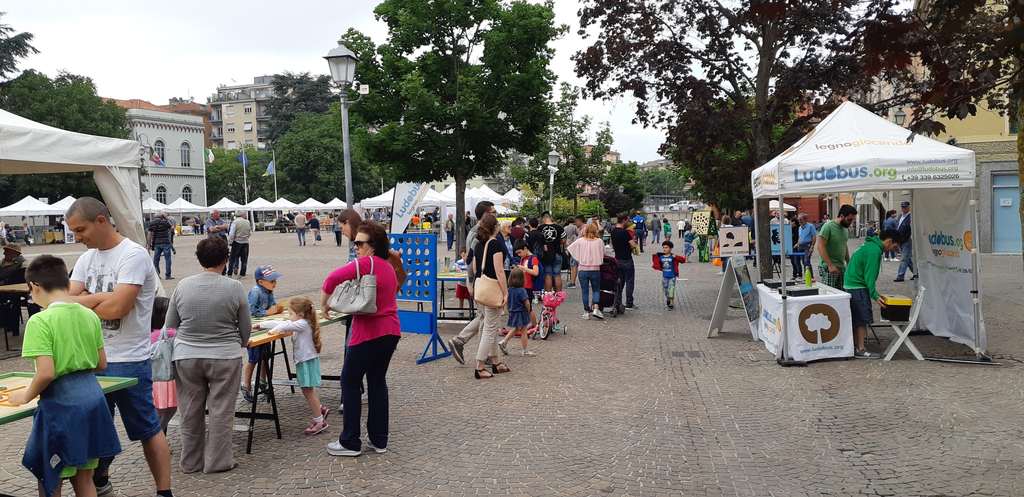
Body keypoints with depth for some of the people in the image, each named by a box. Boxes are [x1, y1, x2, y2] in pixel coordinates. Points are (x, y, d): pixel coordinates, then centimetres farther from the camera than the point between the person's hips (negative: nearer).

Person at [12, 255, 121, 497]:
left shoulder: (40, 321, -14)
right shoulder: (90, 315, 5)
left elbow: (46, 372, -20)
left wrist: (27, 395, -3)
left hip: (61, 404, -6)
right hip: (93, 396, 6)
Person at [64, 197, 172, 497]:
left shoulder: (134, 255, -14)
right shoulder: (87, 259, 10)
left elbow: (117, 307, -22)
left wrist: (81, 304, -6)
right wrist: (102, 298, -15)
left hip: (128, 360, -7)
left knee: (147, 429, 4)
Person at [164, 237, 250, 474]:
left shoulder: (182, 286, -1)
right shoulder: (234, 287, -8)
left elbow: (169, 325, 8)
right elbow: (245, 329, 2)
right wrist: (240, 345, 22)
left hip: (186, 357, 3)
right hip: (224, 357, -3)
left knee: (191, 411, 13)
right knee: (220, 411, 7)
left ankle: (191, 462, 24)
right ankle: (218, 461, 14)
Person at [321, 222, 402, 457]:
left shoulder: (366, 263, -13)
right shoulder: (389, 267, 13)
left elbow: (334, 278, -23)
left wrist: (324, 304, -10)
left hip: (369, 333, -8)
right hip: (391, 331, 9)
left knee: (350, 383, 4)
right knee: (377, 381, 17)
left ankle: (350, 443, 10)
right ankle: (379, 440, 21)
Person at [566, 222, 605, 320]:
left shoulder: (580, 241, -5)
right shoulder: (599, 241, -5)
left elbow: (570, 248, 1)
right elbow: (603, 254, 3)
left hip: (583, 270, 0)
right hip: (595, 269, 0)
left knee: (585, 291, 8)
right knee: (596, 290, 13)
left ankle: (587, 312, 11)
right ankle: (596, 308, -4)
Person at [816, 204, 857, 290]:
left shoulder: (846, 229, 13)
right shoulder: (828, 227, -12)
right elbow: (820, 246, -18)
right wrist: (830, 265, -20)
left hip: (842, 268, 7)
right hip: (829, 269, -7)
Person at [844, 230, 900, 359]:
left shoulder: (870, 245, 15)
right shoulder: (874, 251, -17)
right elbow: (869, 276, -20)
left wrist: (875, 294, 21)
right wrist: (875, 296, -19)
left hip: (850, 284, 10)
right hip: (857, 286, -10)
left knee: (856, 318, 14)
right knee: (863, 318, -7)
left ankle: (855, 347, 19)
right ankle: (860, 350, -4)